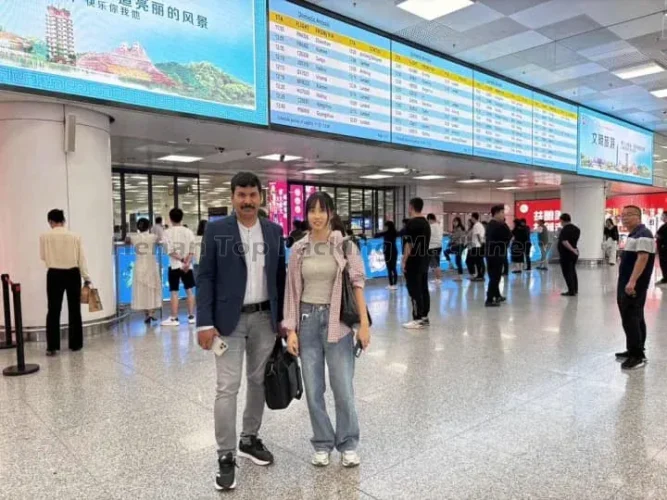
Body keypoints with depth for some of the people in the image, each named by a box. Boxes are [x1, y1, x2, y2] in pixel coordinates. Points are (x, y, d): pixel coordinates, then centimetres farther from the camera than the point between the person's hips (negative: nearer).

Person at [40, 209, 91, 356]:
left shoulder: (45, 237, -6)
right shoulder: (75, 236, -5)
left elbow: (43, 256, 5)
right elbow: (82, 258, -3)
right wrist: (86, 277, 4)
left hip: (55, 275, -1)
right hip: (73, 274, 1)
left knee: (53, 310, 5)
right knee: (74, 309, 9)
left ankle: (52, 346, 3)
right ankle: (75, 343, 16)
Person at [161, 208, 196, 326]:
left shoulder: (168, 232, -4)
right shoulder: (188, 231, 4)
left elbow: (170, 251, -11)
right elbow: (192, 251, -4)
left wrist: (181, 260, -9)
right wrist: (187, 262, -12)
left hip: (174, 265, -2)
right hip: (188, 265, 2)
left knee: (174, 292, 1)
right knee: (189, 290, 9)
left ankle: (174, 318, 4)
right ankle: (191, 316, 11)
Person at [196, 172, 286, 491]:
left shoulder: (274, 231, 5)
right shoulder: (216, 230, -4)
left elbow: (279, 275, 9)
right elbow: (205, 277, -6)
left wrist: (282, 317, 7)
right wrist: (205, 322, -12)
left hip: (264, 318, 4)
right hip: (229, 319, -3)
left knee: (258, 381, 13)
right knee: (227, 387, -2)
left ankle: (250, 439, 32)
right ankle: (226, 456, 10)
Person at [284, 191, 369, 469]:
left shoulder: (345, 245, -3)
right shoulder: (299, 249, 3)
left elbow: (357, 283, -4)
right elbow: (292, 290, 4)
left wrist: (364, 323, -9)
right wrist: (291, 329, 0)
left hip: (337, 320, -2)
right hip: (308, 320, 2)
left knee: (343, 387, 2)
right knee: (313, 389, 8)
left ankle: (348, 444, 23)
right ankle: (323, 444, 26)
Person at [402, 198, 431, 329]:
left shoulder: (412, 223, -15)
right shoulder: (426, 222, 13)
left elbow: (409, 245, -18)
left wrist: (404, 261, -14)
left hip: (413, 262, -9)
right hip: (424, 261, 9)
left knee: (415, 291, -5)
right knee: (424, 289, 11)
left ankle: (418, 320, -3)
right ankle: (425, 317, 17)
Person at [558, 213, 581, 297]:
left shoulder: (565, 230, -19)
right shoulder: (576, 229, 8)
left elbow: (564, 242, -29)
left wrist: (572, 250, -26)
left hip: (566, 253, -8)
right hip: (574, 253, 8)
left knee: (567, 273, -2)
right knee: (573, 272, 17)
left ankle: (571, 291, -2)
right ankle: (575, 290, 23)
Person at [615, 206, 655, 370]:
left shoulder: (643, 234, -15)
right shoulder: (634, 235, 17)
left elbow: (643, 258, -23)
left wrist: (632, 282, -29)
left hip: (633, 286, -11)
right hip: (628, 285, 11)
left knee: (630, 319, -10)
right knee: (635, 318, 15)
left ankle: (637, 356, -5)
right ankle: (635, 351, 23)